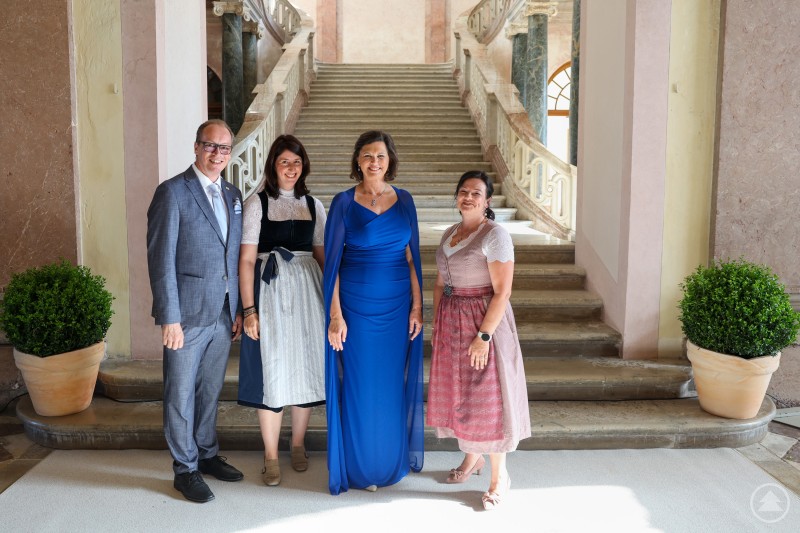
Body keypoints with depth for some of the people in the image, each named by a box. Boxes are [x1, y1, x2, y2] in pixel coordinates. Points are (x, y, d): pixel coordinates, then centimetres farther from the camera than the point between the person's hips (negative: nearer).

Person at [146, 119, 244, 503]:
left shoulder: (233, 196, 11)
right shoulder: (173, 192, -8)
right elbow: (161, 259, -12)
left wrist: (239, 310, 9)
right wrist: (169, 318, -15)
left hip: (223, 315, 6)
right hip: (187, 314, -6)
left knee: (211, 390, 18)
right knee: (181, 395, 7)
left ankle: (207, 455, 34)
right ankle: (185, 469, 22)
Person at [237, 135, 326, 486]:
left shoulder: (313, 205, 10)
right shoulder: (256, 204, -1)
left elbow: (322, 255, 11)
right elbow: (246, 260, -5)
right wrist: (249, 309, -11)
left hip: (307, 289, 3)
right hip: (270, 290, -3)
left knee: (305, 366, 8)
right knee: (271, 369, 0)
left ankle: (298, 444, 27)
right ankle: (271, 455, 15)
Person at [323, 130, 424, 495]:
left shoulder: (404, 201, 5)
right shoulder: (344, 203, -5)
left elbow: (411, 257, 7)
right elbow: (332, 262, -5)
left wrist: (417, 306, 2)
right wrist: (335, 315, -10)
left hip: (397, 306, 3)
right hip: (356, 306, -3)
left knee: (393, 385, 12)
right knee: (360, 387, 5)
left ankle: (392, 462, 31)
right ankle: (360, 468, 23)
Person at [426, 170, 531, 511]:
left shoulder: (495, 235, -14)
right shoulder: (449, 234, 9)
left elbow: (502, 292, -18)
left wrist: (483, 335, -21)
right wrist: (436, 323, 10)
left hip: (484, 321, -7)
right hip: (451, 324, 7)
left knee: (487, 396, 0)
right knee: (458, 391, 16)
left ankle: (499, 476, 16)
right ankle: (472, 457, 37)